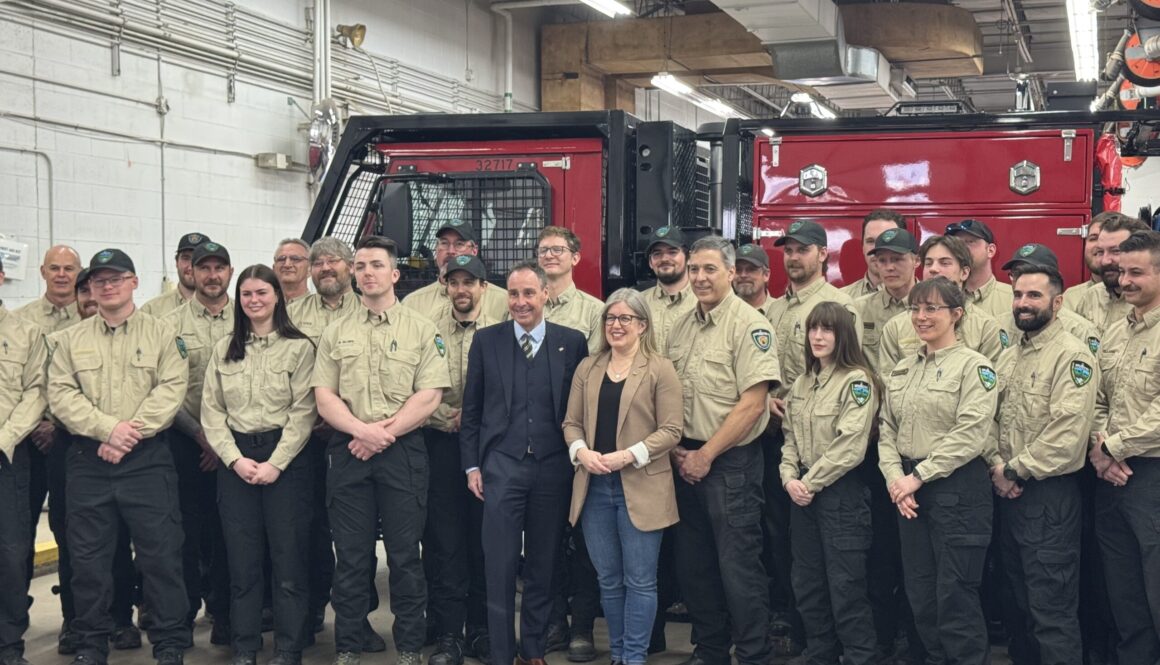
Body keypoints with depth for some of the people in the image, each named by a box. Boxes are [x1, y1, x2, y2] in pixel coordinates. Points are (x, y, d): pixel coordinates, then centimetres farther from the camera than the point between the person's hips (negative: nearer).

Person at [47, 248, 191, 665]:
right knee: (88, 556, 7)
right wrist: (109, 428, -14)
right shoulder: (71, 340, 11)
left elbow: (172, 388, -6)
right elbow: (61, 394, 0)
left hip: (148, 459, -2)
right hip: (88, 460, 2)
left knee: (160, 552, -2)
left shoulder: (160, 334, 6)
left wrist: (133, 431, -16)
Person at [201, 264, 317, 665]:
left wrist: (276, 463, -13)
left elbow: (303, 412, -7)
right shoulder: (224, 350, 10)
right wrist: (235, 459, -7)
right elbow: (211, 412, 6)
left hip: (285, 457, -3)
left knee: (288, 558, -1)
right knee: (242, 558, 6)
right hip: (235, 460, 3)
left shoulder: (299, 347, -1)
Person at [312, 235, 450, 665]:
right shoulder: (336, 333, 11)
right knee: (351, 556, 6)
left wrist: (383, 434, -11)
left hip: (403, 451, -2)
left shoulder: (421, 330, 3)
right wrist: (363, 430, -12)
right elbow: (324, 399, 4)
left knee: (405, 554, 3)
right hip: (347, 451, 2)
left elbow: (428, 397, -4)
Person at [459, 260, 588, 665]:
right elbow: (471, 409, 6)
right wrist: (472, 465, 2)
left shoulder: (572, 342, 3)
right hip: (502, 467, 0)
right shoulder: (486, 341, 4)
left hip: (553, 469, 1)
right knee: (500, 568, -1)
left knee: (543, 568, 9)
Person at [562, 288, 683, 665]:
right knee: (608, 579, 11)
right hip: (594, 486, 4)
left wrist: (629, 455, -18)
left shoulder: (660, 369, -3)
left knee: (639, 580, 0)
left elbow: (671, 430, -8)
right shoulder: (587, 368, 12)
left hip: (640, 488, -4)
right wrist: (581, 451, -9)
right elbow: (571, 422, 11)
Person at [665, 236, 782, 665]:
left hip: (731, 462, -7)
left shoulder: (749, 326, -10)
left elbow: (752, 404, -15)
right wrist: (676, 449, 2)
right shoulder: (681, 327, 11)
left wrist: (706, 455, -13)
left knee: (738, 566, -4)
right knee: (694, 563, 13)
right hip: (686, 462, 7)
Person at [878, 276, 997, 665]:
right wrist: (894, 476, -5)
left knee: (955, 596, -3)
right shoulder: (902, 369, 13)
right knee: (920, 592, 12)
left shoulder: (974, 366, -8)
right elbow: (887, 428, 11)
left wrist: (918, 476, -16)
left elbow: (969, 435, -17)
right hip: (909, 488, 7)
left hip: (958, 487, -7)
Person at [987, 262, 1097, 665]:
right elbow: (989, 416, 11)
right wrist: (997, 466, -6)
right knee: (1021, 598, 17)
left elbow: (1067, 433, -22)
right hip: (1008, 493, 8)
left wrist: (1015, 470, -16)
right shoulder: (1008, 356, 13)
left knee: (1052, 608, -3)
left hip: (1049, 495, -8)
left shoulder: (1072, 355, -13)